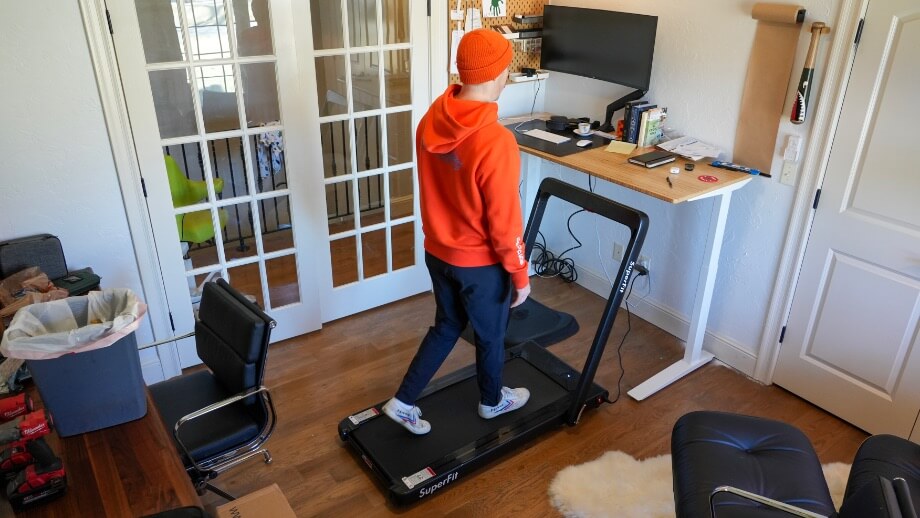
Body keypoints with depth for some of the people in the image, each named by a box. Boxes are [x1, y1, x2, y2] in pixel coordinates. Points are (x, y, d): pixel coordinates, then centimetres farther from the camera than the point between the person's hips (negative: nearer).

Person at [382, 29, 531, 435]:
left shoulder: (431, 121, -7)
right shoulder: (496, 142, -29)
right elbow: (504, 223, -22)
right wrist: (520, 275, -8)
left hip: (437, 252, 6)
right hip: (481, 263, -6)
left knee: (446, 327, 25)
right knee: (490, 336, 19)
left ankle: (402, 402, 30)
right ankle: (492, 401, 44)